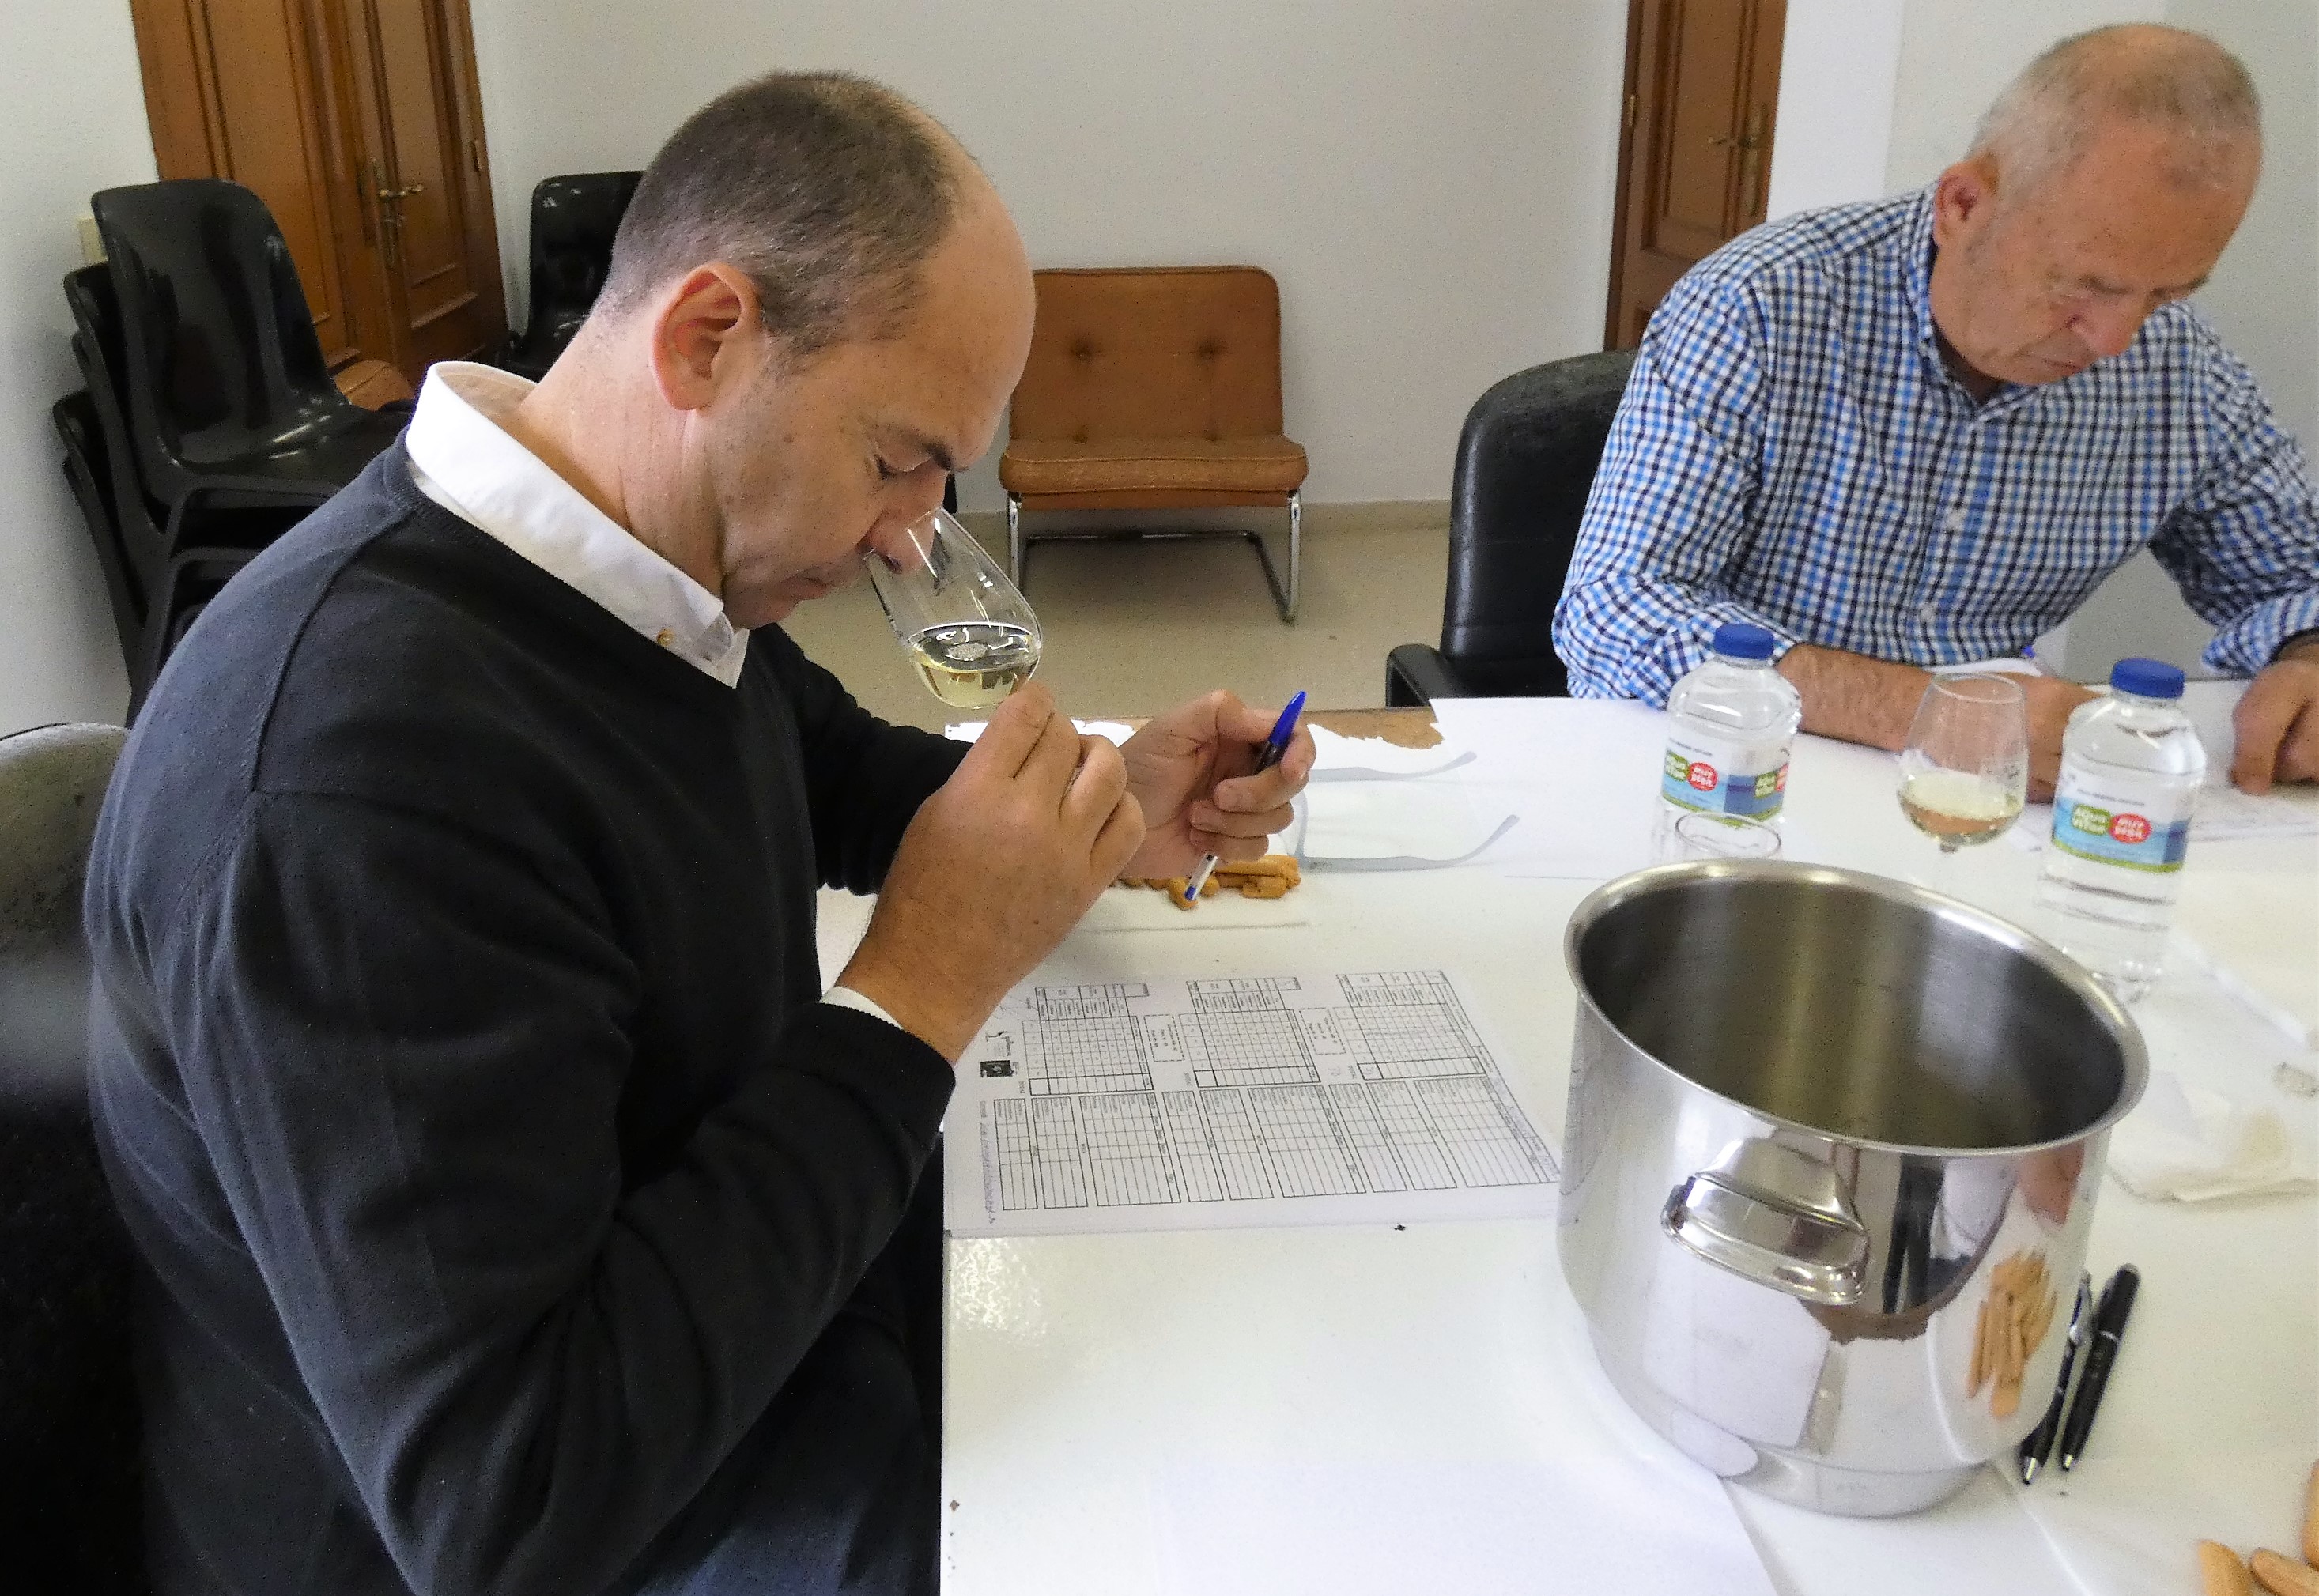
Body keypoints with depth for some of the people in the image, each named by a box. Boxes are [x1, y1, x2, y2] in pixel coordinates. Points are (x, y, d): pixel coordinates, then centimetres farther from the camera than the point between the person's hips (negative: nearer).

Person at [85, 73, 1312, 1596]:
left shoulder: (671, 559, -7)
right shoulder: (355, 782, -35)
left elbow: (835, 768, 15)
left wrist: (1104, 812, -4)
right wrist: (922, 990, -32)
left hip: (770, 1273, 8)